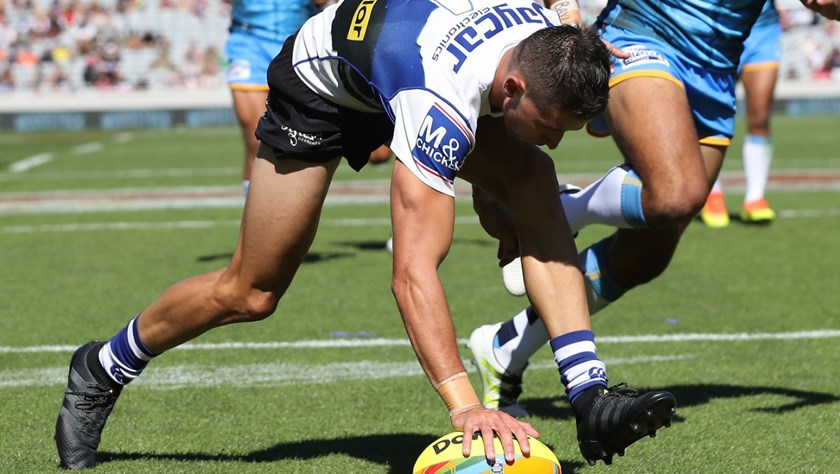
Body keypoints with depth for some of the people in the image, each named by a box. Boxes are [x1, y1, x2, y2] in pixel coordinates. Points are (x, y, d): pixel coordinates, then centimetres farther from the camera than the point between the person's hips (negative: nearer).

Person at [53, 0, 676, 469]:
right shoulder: (441, 106, -46)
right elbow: (413, 272, -50)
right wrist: (463, 404, -57)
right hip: (318, 84, -6)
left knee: (533, 182, -20)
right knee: (251, 293, 2)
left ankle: (590, 399, -23)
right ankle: (102, 371, 28)